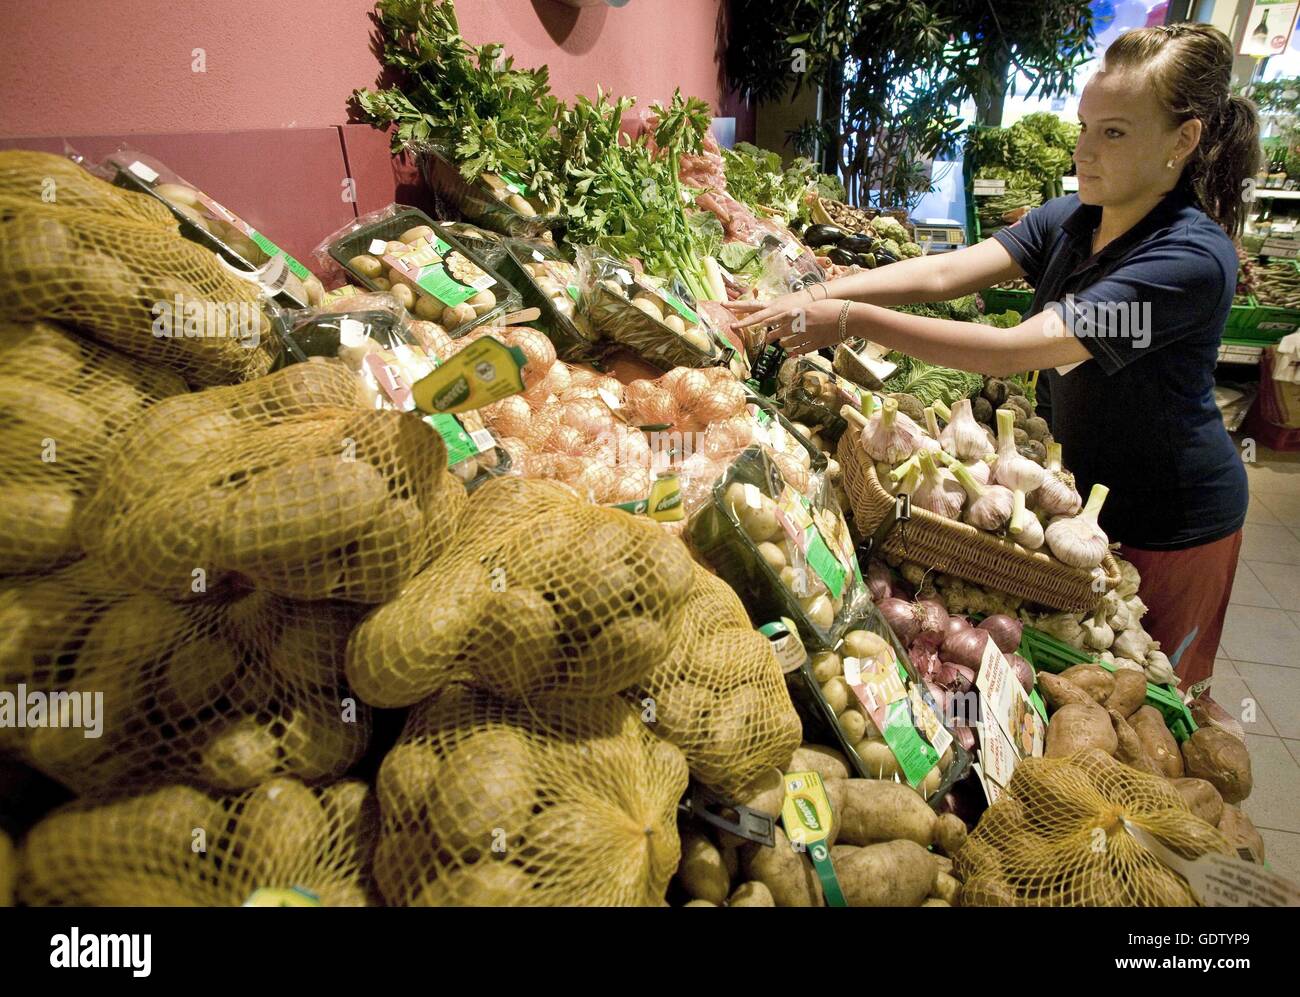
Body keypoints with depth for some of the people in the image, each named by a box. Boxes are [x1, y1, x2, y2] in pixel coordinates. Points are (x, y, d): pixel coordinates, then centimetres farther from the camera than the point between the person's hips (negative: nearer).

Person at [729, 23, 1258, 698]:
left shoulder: (1192, 258, -29)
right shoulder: (1066, 220, -6)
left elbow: (1011, 351, -37)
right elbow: (945, 271, -17)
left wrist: (853, 321, -38)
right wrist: (817, 297, -30)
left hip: (1170, 526, -6)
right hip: (1086, 488, 6)